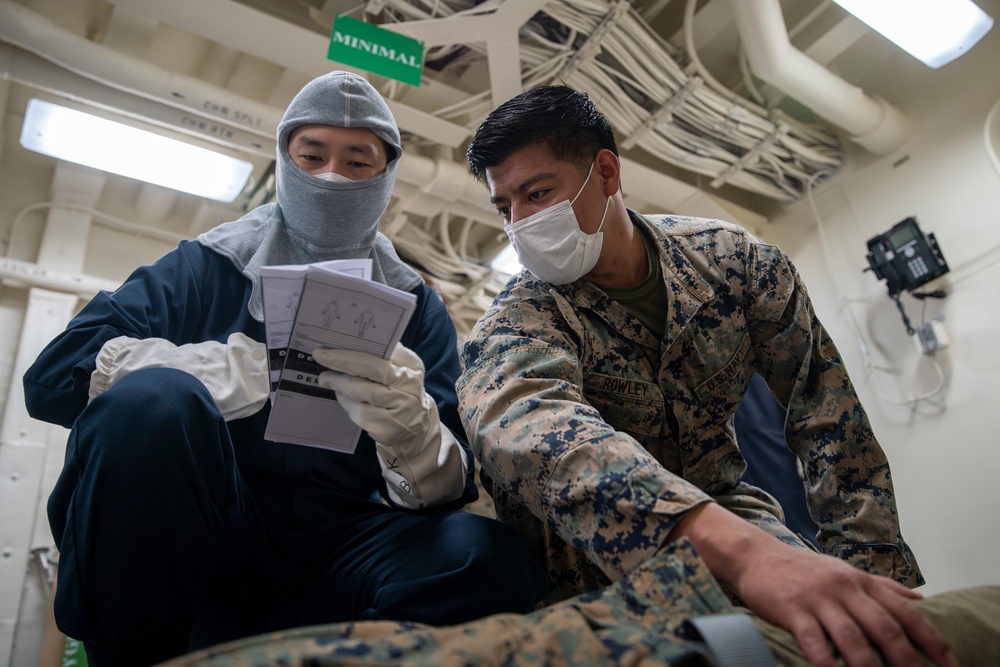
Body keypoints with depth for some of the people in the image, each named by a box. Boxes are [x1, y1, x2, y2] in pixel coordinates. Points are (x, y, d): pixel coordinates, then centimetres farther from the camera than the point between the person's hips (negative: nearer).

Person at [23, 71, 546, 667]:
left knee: (494, 560, -26)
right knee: (152, 401, -28)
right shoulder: (209, 268, 7)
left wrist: (411, 431, -26)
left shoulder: (417, 307, 9)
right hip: (201, 544, -1)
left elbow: (449, 490, -1)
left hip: (335, 551, 2)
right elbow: (53, 375, -7)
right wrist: (239, 372, -22)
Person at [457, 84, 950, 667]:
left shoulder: (731, 258, -6)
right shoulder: (517, 321, -17)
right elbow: (528, 425, -40)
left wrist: (875, 561, -14)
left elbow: (826, 401, -5)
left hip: (724, 507, 3)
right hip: (602, 557, -2)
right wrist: (739, 551, -55)